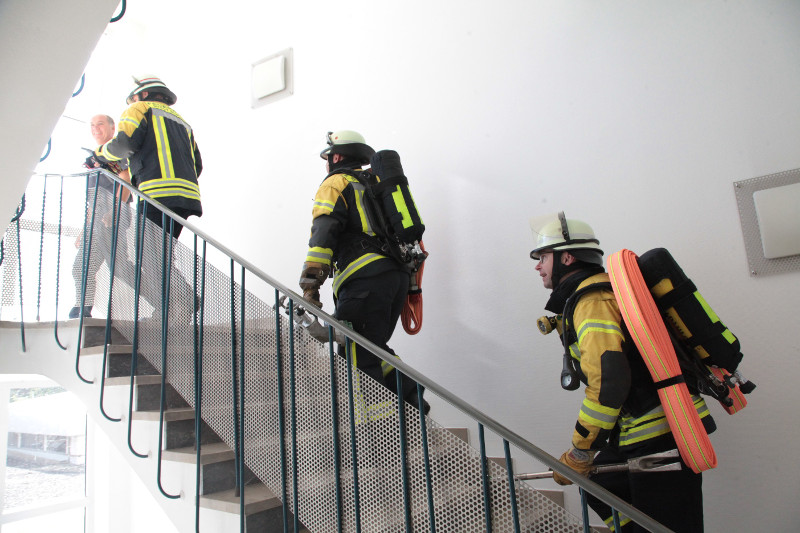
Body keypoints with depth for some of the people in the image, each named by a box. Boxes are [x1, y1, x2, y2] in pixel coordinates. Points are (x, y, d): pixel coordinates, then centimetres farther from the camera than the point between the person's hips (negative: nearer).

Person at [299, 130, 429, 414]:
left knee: (358, 358, -5)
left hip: (365, 279, -8)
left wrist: (310, 284, -16)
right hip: (398, 275, 8)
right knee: (372, 348, 21)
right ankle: (410, 397, 14)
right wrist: (412, 286, 29)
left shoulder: (335, 184, 6)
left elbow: (323, 234, -11)